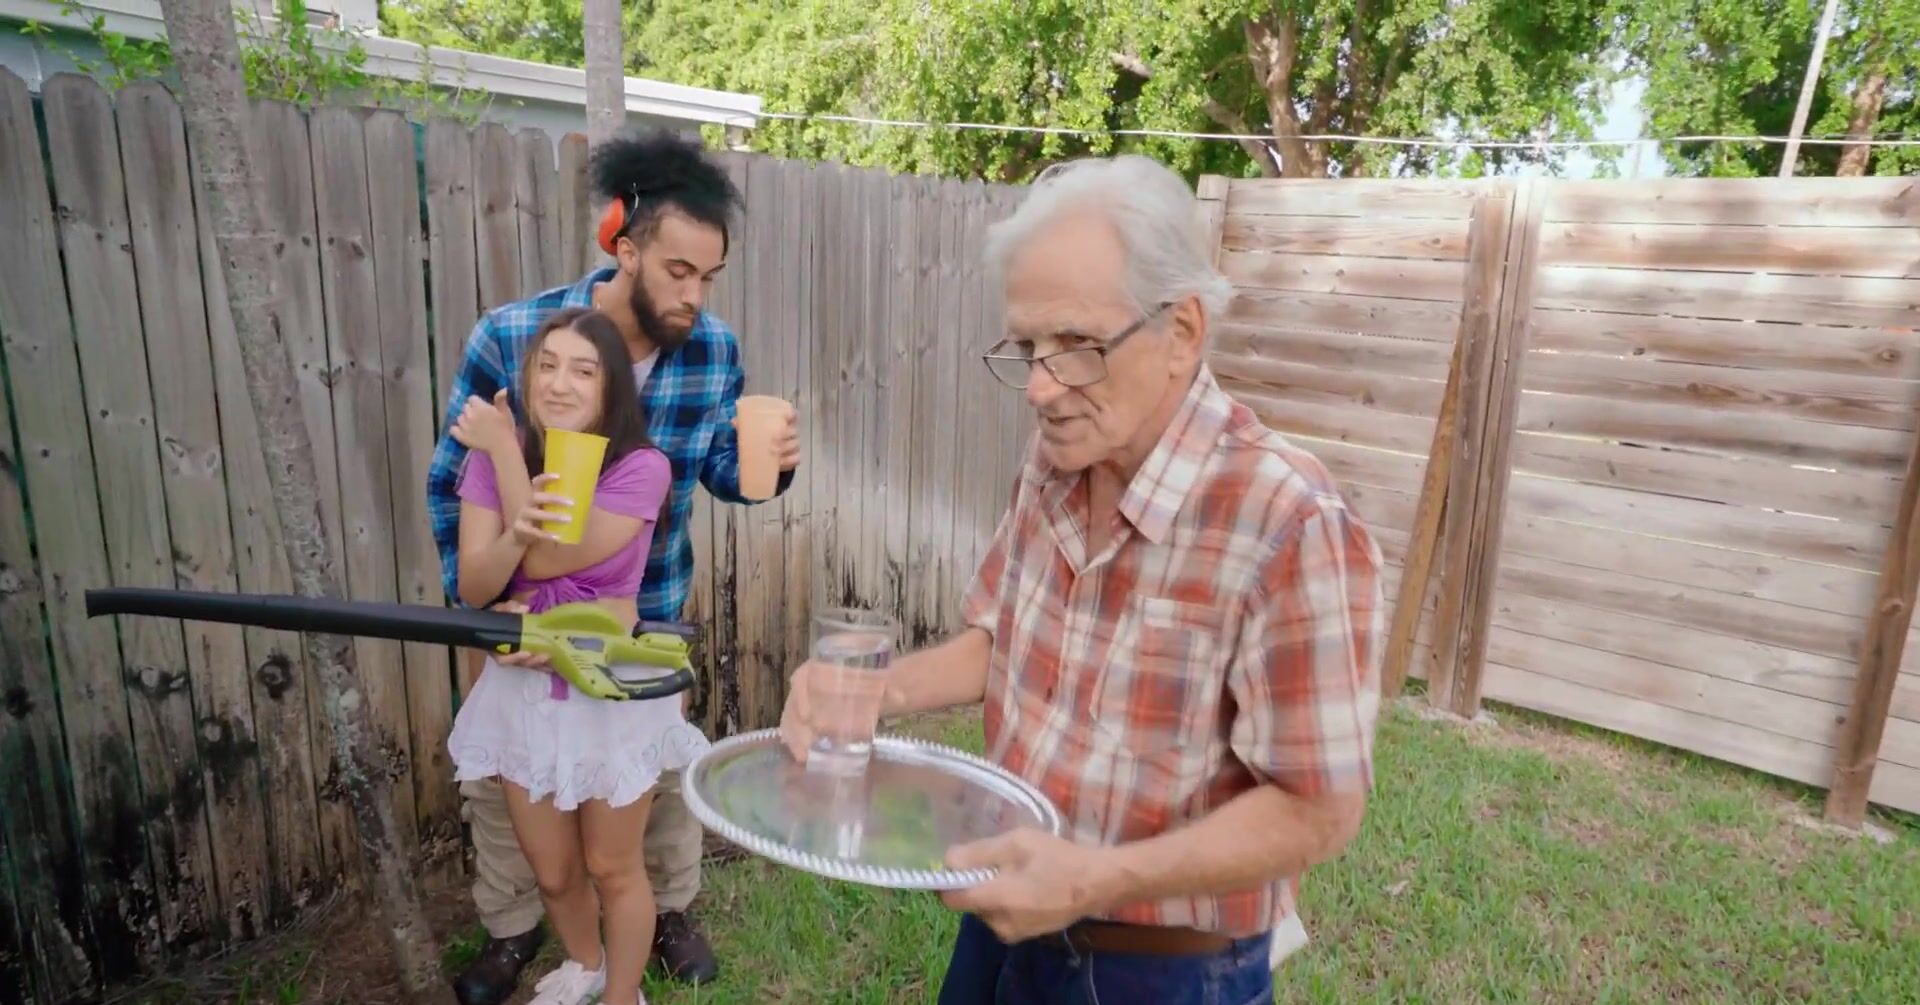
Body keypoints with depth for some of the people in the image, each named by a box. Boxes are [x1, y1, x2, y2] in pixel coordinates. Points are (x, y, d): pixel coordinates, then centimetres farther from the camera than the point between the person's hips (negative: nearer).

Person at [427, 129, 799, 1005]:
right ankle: (512, 929, 42)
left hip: (650, 610, 1)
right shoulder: (509, 336, -22)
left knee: (666, 766, 15)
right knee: (497, 774, 15)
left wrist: (767, 465, -25)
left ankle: (671, 910, 43)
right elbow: (450, 479, -10)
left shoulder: (717, 350, -16)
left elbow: (719, 471, -1)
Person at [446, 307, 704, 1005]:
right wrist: (515, 532, -33)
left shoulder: (641, 467, -19)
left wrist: (504, 448, -24)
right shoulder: (494, 458, -7)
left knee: (612, 868, 13)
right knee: (551, 871, 21)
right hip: (523, 689, 4)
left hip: (611, 689, -4)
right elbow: (473, 586, -12)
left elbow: (547, 561, -25)